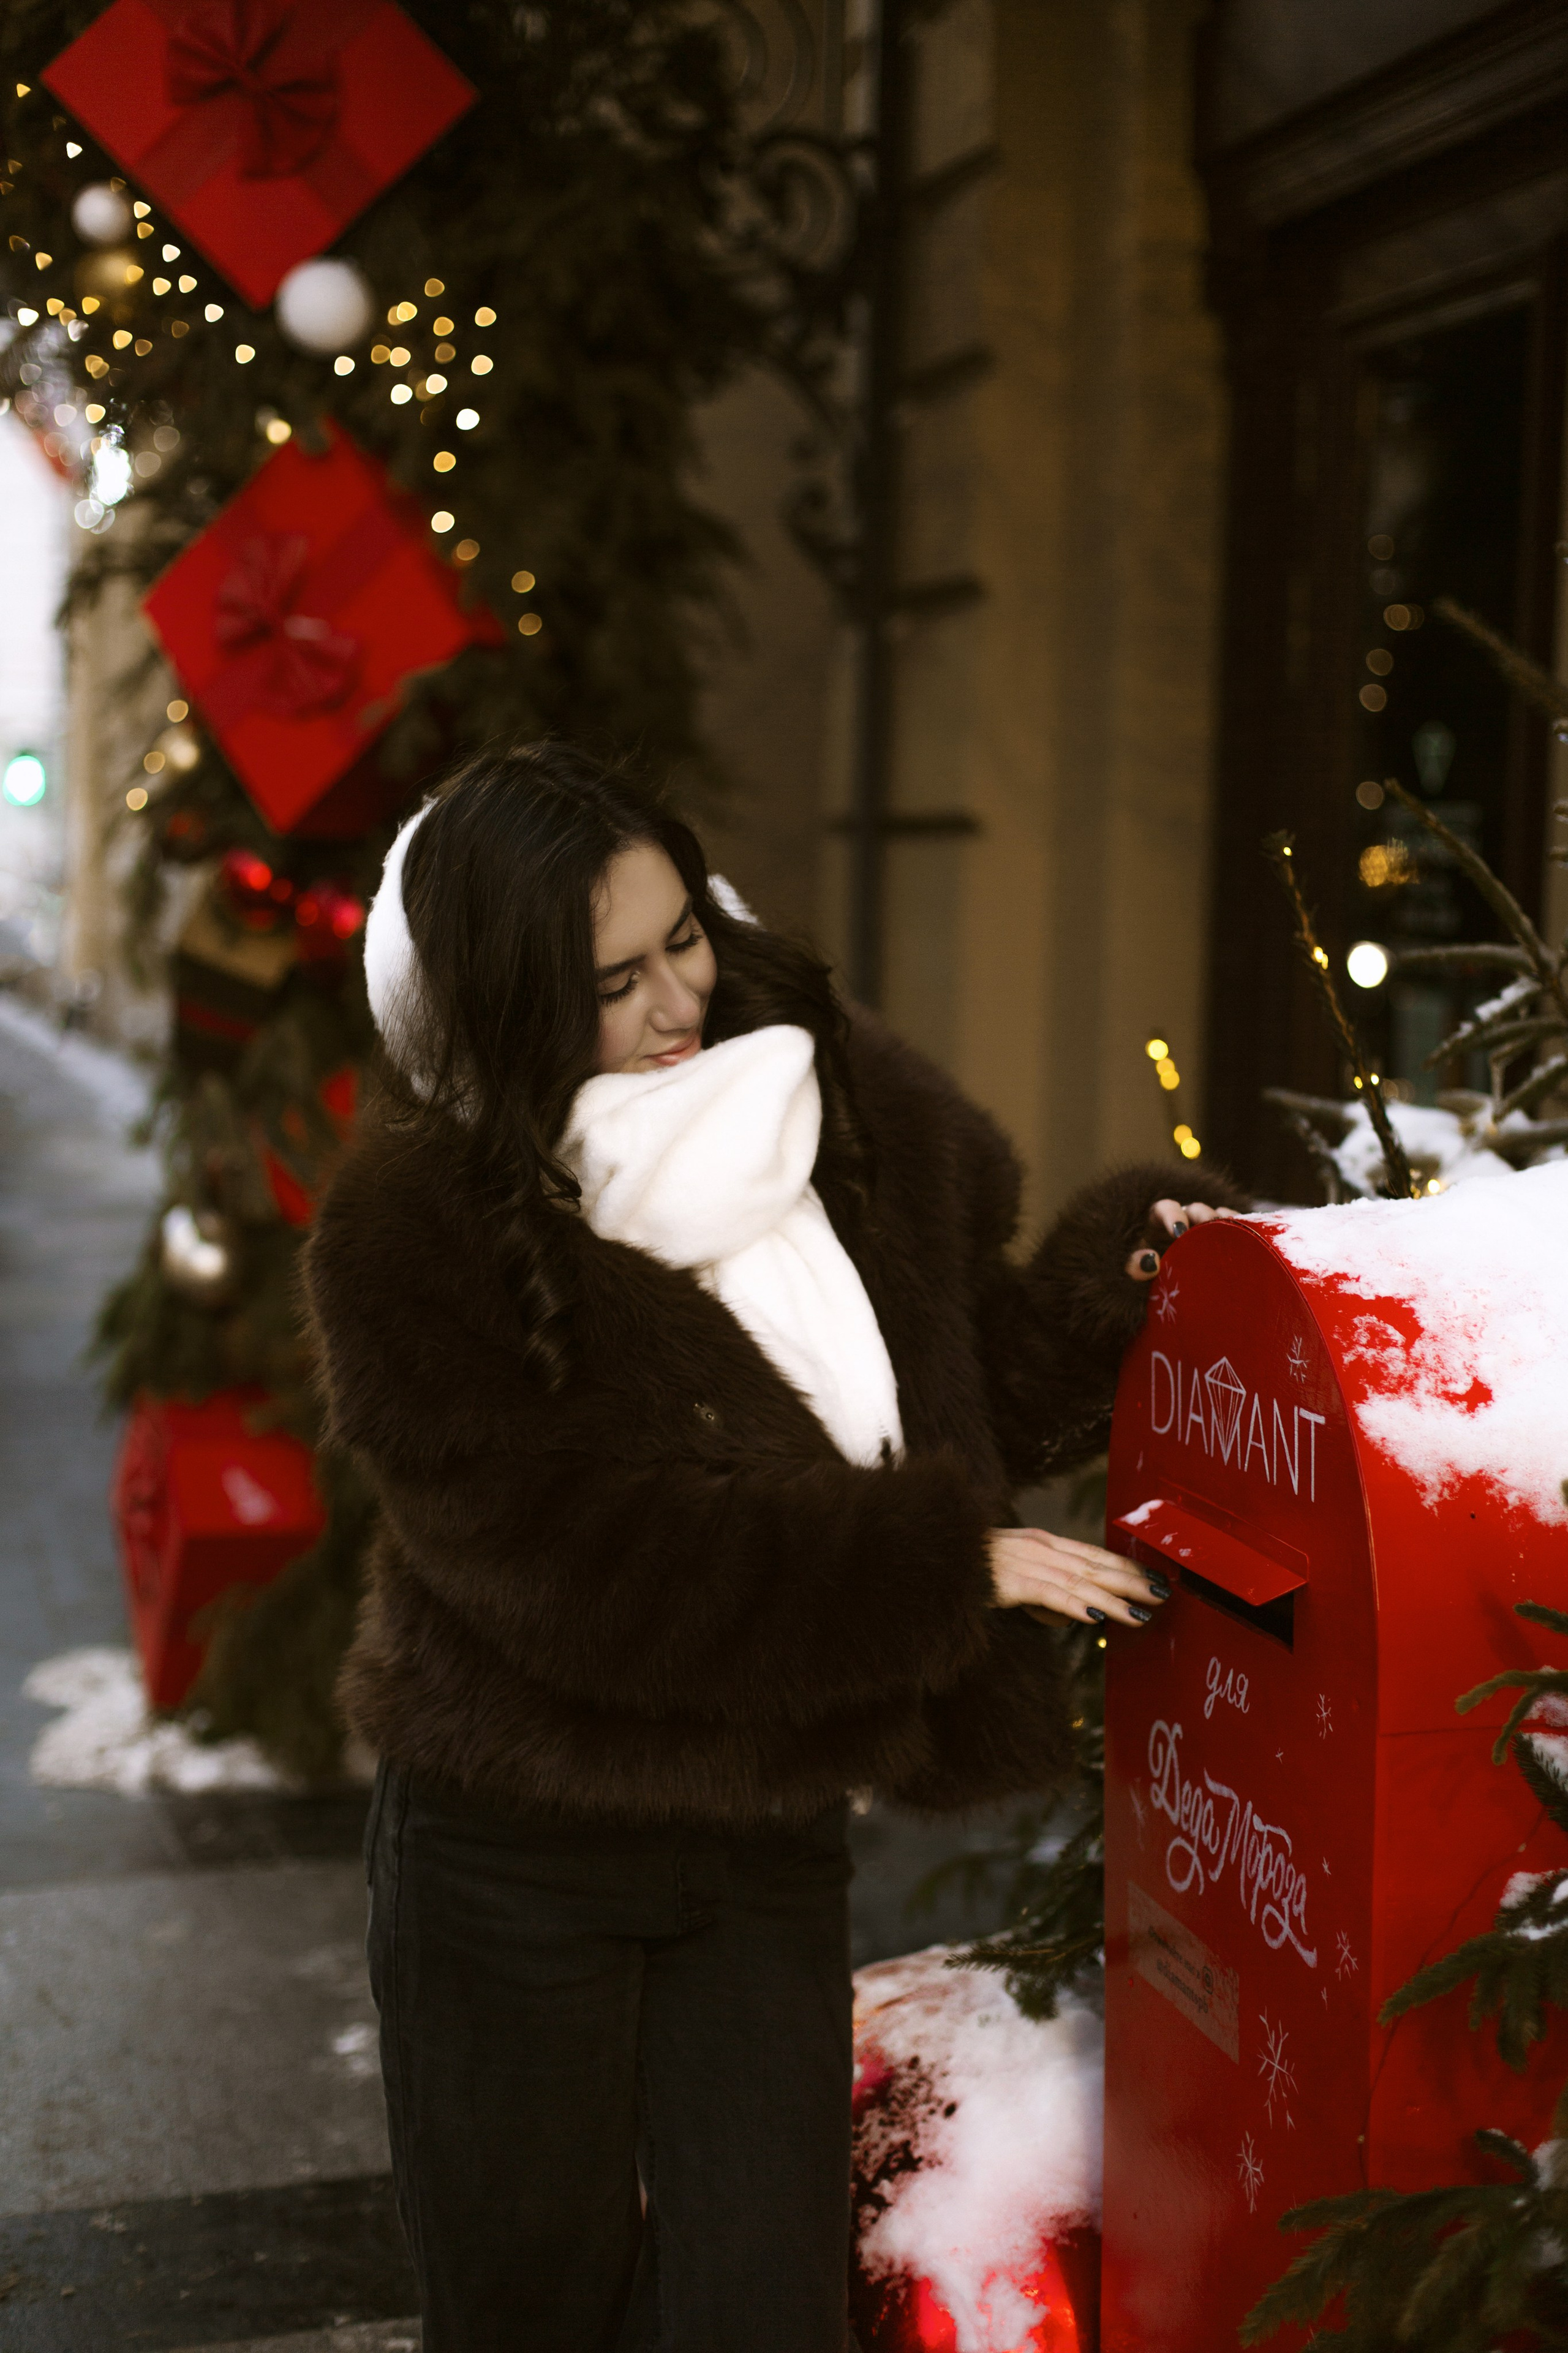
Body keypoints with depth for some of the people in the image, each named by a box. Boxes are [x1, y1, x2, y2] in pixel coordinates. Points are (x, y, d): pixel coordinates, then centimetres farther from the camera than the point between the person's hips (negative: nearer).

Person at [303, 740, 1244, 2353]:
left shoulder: (840, 1107, -2)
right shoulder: (410, 1231, -18)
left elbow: (977, 1388, 10)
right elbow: (588, 1559, -24)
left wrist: (1117, 1278, -9)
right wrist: (945, 1563, -21)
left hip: (766, 1849, 4)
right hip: (515, 1858, -3)